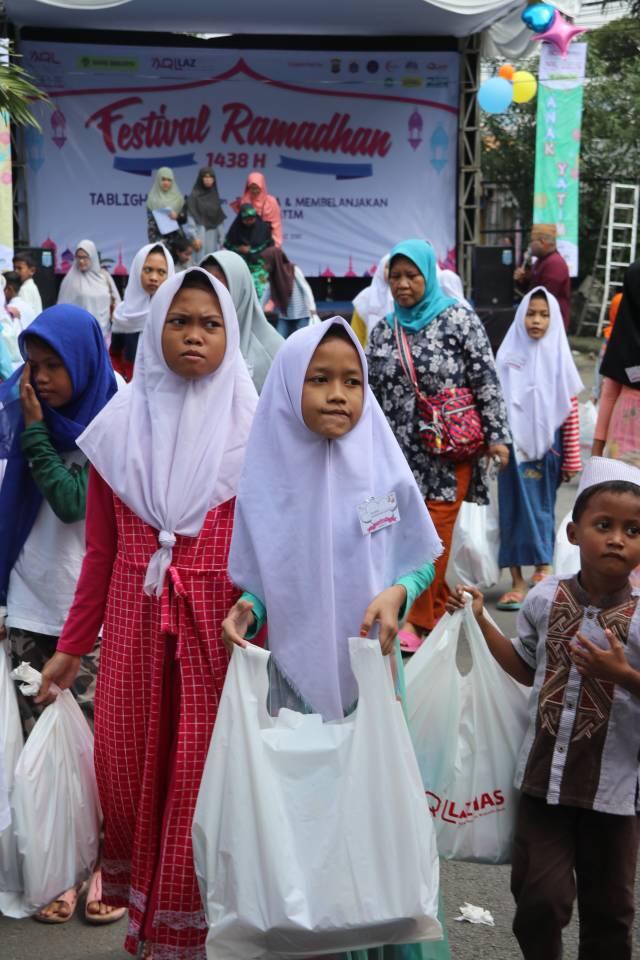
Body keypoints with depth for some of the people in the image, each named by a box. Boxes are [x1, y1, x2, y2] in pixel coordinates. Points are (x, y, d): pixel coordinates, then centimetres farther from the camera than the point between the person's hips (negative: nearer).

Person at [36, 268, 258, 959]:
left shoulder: (250, 428, 1)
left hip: (219, 623, -2)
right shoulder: (119, 426, 6)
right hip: (134, 620, 2)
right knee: (127, 765, 5)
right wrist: (71, 645, 9)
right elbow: (102, 549, 9)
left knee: (202, 772, -1)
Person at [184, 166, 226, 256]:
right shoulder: (194, 196, -2)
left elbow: (220, 220, 12)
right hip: (200, 234, -5)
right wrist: (194, 238, -18)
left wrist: (221, 240, 6)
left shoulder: (215, 196, 13)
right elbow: (191, 218, -9)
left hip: (214, 236, 5)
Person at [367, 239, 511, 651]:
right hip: (402, 450, 5)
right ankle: (438, 608, 20)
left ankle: (418, 620, -1)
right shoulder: (382, 332, 11)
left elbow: (486, 380, -5)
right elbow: (373, 395, 17)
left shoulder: (459, 319, -3)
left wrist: (497, 433, -10)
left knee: (434, 533, -7)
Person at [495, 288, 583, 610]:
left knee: (542, 507, 8)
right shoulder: (508, 355, 3)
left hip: (547, 444, 0)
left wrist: (571, 459, 1)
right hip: (514, 443, 0)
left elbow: (570, 411, 3)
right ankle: (518, 581, -1)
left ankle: (542, 567, 21)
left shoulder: (558, 357, 2)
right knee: (516, 507, -2)